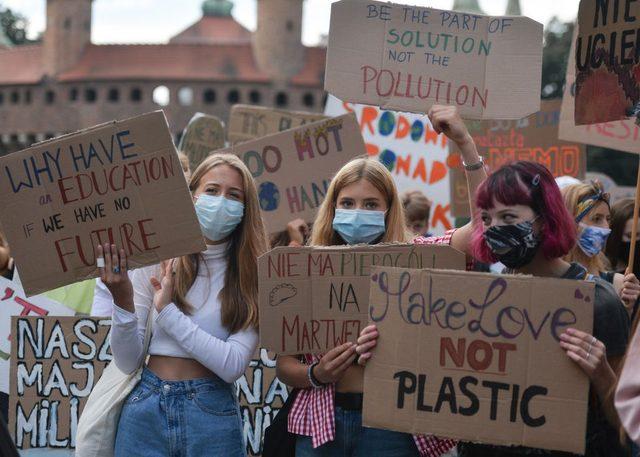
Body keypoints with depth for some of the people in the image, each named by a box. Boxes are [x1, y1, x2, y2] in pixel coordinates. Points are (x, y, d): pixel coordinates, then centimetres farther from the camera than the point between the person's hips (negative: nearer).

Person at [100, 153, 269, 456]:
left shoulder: (252, 275, -3)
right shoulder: (157, 258, -2)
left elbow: (233, 365, -14)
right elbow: (128, 362, -2)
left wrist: (167, 311, -15)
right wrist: (123, 301, -18)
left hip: (212, 412, -1)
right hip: (146, 408, 1)